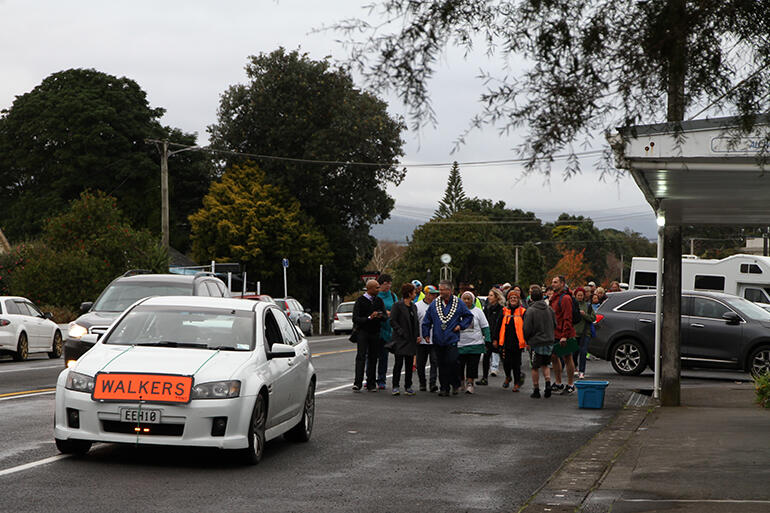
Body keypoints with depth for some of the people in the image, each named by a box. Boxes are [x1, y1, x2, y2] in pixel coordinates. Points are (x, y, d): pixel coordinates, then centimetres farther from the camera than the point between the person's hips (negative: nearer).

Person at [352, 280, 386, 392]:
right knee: (361, 356, -13)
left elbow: (385, 316, 10)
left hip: (375, 332, 5)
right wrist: (369, 318, -23)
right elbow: (356, 319, -10)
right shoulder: (360, 301, -4)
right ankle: (357, 383, -16)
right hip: (362, 331, -5)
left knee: (373, 358, 3)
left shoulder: (379, 300, 12)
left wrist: (380, 315, -14)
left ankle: (371, 384, 7)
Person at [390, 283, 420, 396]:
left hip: (411, 340, 6)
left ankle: (408, 387, 12)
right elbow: (392, 321, -11)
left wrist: (417, 335, 7)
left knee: (409, 364, 7)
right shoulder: (398, 306, -7)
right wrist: (402, 332, -17)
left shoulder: (413, 306, 14)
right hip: (400, 340, -6)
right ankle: (395, 386, -1)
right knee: (399, 363, -6)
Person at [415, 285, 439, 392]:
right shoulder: (418, 306, 1)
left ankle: (433, 383, -8)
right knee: (421, 363, 8)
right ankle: (422, 383, 21)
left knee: (435, 362, -8)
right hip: (422, 340, 0)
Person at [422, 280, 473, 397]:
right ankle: (444, 388, 11)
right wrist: (426, 334, 8)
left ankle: (455, 384, 8)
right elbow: (426, 321, 13)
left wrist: (461, 325, 0)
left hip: (451, 340, -3)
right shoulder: (434, 304, 7)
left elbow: (469, 316, 12)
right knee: (441, 364, 4)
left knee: (452, 362, -13)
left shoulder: (459, 304, 1)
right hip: (438, 341, 3)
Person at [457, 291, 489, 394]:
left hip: (475, 343, -1)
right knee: (459, 365, 1)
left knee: (472, 366, -3)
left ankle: (470, 383, 5)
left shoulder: (477, 311, 5)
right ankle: (462, 382, 20)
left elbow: (485, 327, 6)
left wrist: (487, 340, 0)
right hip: (459, 344, 1)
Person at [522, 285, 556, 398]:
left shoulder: (530, 311, -14)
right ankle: (548, 384, 3)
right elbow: (555, 325, 8)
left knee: (535, 368, 6)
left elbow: (527, 329, -13)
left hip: (536, 342, -5)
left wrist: (527, 340, 5)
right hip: (549, 342, 5)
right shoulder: (549, 309, 1)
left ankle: (536, 390, 10)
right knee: (545, 365, 20)